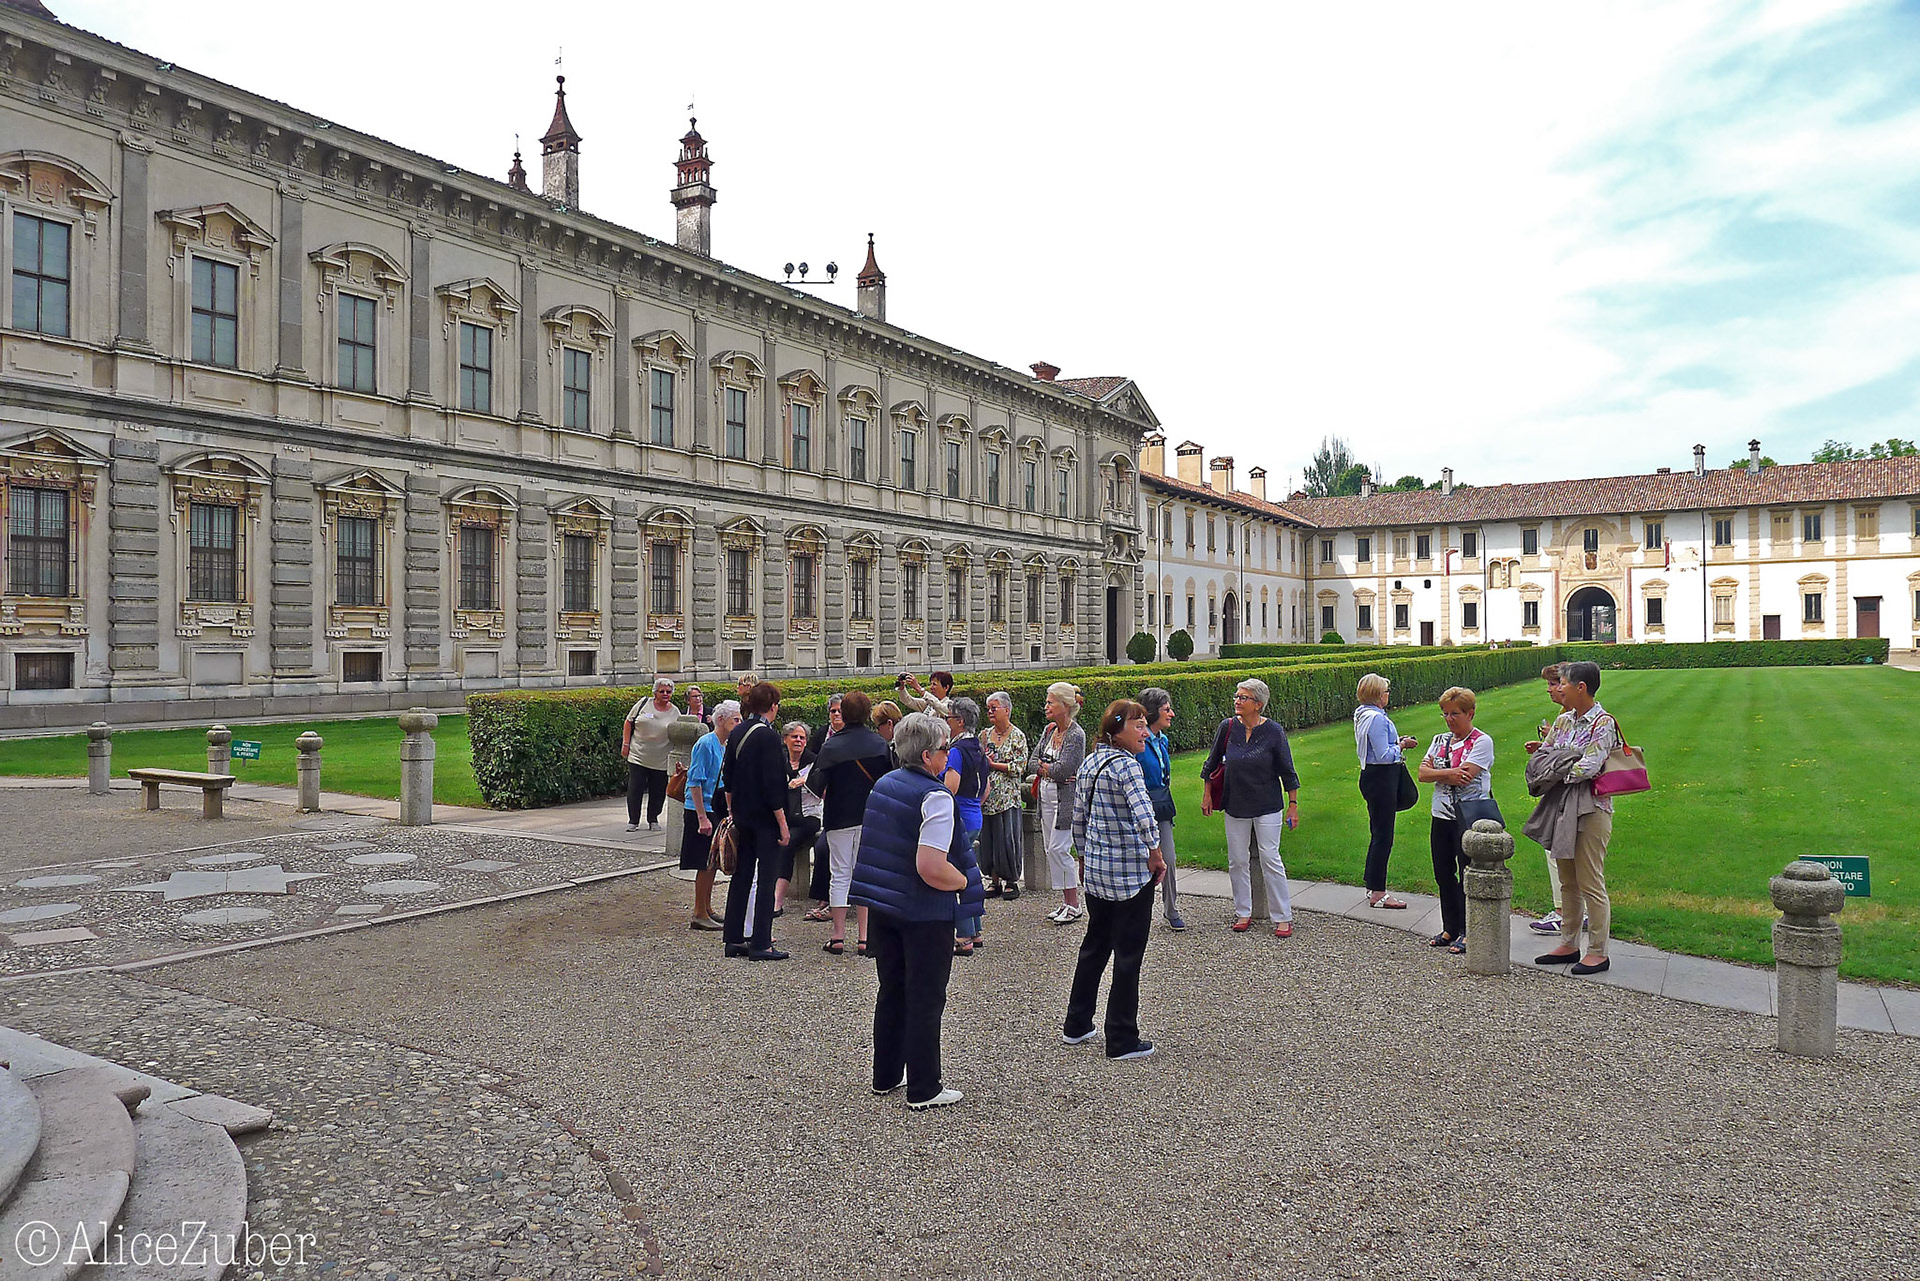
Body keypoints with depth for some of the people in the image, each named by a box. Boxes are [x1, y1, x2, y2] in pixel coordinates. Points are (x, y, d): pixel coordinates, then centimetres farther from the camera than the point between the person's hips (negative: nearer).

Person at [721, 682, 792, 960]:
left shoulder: (736, 733, 7)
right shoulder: (767, 736, -17)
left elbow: (728, 776, 13)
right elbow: (772, 784, -18)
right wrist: (782, 822, -14)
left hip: (742, 816, 8)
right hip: (765, 818, -8)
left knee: (741, 875, 14)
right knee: (766, 878, -1)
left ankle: (734, 939, 19)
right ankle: (761, 944, 1)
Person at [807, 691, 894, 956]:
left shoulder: (831, 746, -9)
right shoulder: (880, 744, -4)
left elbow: (817, 782, -11)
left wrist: (825, 796, 9)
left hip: (839, 817, -1)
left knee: (839, 875, 8)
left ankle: (838, 937, 11)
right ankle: (865, 938, 5)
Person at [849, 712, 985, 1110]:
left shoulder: (884, 784, 6)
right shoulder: (935, 797, -20)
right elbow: (931, 868, -26)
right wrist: (964, 882, -9)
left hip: (882, 907, 8)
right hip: (925, 913, -8)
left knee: (891, 991, 19)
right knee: (925, 999, 4)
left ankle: (886, 1076, 30)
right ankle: (923, 1090, 12)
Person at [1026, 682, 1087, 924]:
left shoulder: (1076, 735, -13)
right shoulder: (1049, 730, 10)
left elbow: (1062, 770, -21)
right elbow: (1031, 763, 7)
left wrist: (1044, 767, -4)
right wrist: (1049, 769, -10)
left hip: (1066, 798, -8)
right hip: (1047, 796, 8)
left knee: (1058, 849, -10)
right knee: (1051, 850, 9)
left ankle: (1075, 906, -1)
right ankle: (1067, 903, 18)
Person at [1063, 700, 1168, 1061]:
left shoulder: (1089, 763, 8)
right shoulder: (1126, 764, -17)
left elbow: (1078, 820, 14)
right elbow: (1145, 815, -29)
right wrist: (1156, 856, -15)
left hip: (1095, 872, 8)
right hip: (1131, 874, -8)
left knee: (1095, 946, 20)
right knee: (1128, 956, 3)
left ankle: (1076, 1025, 30)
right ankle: (1122, 1041, 11)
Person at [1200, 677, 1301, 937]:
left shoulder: (1273, 731, -11)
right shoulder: (1228, 727, -4)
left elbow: (1287, 771, -4)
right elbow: (1213, 762, 9)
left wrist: (1293, 804, -4)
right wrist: (1207, 795, 10)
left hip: (1267, 807, -3)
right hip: (1235, 806, 3)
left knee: (1270, 859, -3)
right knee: (1237, 861, 8)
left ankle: (1283, 918, 8)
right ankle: (1243, 913, 22)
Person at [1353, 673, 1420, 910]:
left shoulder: (1362, 714, 11)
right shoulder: (1377, 718, -20)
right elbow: (1384, 755, -22)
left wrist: (1396, 742, 12)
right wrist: (1402, 745, -7)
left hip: (1372, 778, 10)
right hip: (1381, 780, -10)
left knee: (1378, 834, 17)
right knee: (1383, 836, -3)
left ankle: (1372, 887, 25)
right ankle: (1377, 894, 3)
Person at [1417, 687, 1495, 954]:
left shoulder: (1482, 741, -7)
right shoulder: (1440, 740, 13)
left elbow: (1464, 776, -18)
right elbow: (1423, 773, 2)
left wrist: (1437, 772, -5)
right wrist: (1450, 773, -14)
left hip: (1470, 819, -7)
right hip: (1442, 817, 7)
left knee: (1469, 875, 1)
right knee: (1443, 874, 12)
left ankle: (1468, 932, 12)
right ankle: (1450, 929, 25)